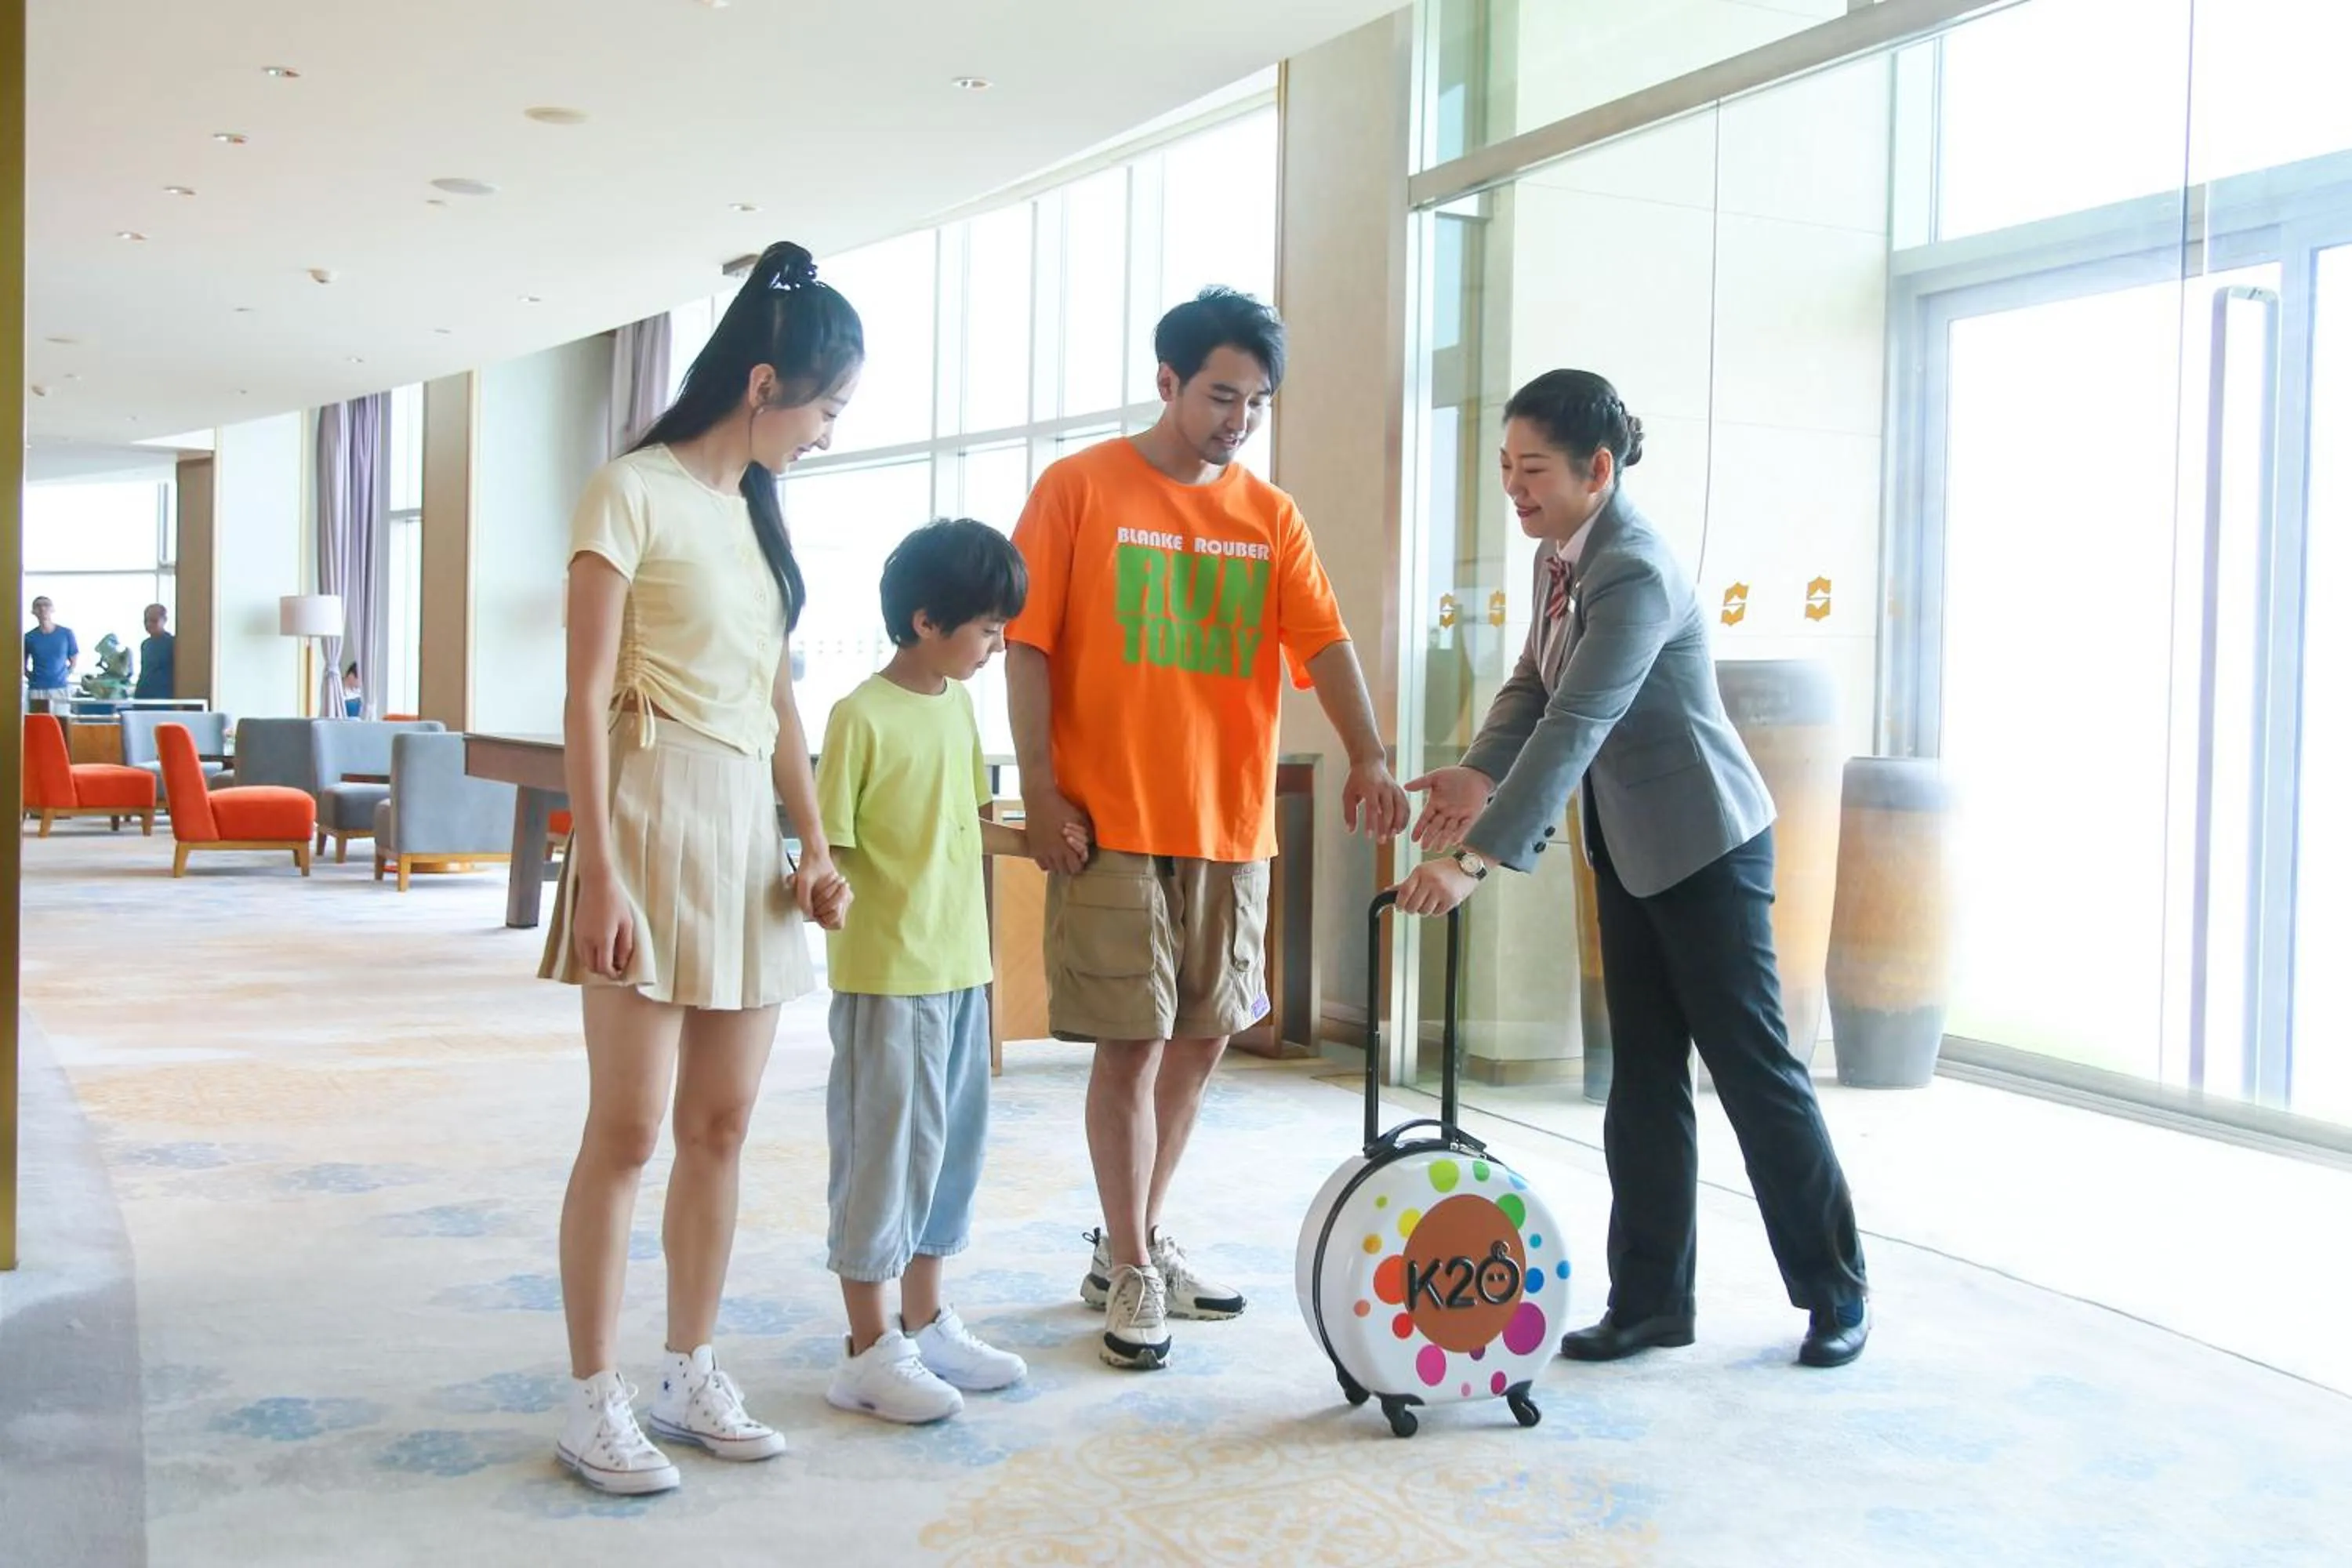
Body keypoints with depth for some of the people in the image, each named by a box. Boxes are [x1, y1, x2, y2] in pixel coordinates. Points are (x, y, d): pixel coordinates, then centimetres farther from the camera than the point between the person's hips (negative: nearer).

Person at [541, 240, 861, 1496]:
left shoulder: (757, 510, 15)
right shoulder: (634, 492, -7)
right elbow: (585, 700, -11)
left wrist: (815, 844, 8)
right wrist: (601, 872, -17)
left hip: (748, 829, 7)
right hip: (654, 815, -7)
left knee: (721, 1124, 9)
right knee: (628, 1130, -4)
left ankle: (691, 1373, 21)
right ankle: (593, 1399, 8)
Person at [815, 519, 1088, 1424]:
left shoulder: (958, 707, 9)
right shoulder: (862, 717, -14)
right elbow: (831, 847, -14)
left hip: (961, 967, 8)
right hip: (886, 975, -8)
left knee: (949, 1144, 15)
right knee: (884, 1149, 1)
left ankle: (925, 1323, 30)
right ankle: (868, 1351, 13)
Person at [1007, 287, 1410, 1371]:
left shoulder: (1270, 515, 9)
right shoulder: (1079, 490, -1)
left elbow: (1322, 640, -2)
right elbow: (1027, 643, -3)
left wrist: (1367, 757, -18)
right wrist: (1040, 786, -10)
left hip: (1231, 825, 5)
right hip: (1111, 821, -5)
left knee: (1201, 1038, 11)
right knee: (1132, 1042, -3)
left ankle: (1134, 1241, 28)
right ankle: (1132, 1273, 12)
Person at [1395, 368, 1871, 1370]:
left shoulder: (1634, 574, -26)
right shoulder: (1560, 556, 3)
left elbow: (1573, 728, -34)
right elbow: (1533, 683, 5)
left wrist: (1478, 858, -39)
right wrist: (1481, 775, -14)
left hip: (1705, 846, -9)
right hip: (1630, 853, 9)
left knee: (1752, 1068, 2)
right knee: (1644, 1079, 10)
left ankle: (1836, 1291, 18)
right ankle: (1651, 1299, 17)